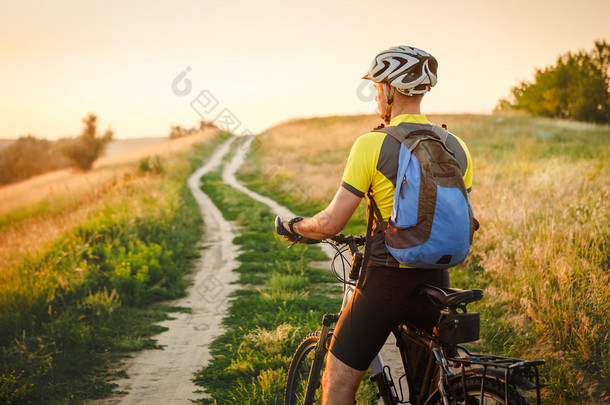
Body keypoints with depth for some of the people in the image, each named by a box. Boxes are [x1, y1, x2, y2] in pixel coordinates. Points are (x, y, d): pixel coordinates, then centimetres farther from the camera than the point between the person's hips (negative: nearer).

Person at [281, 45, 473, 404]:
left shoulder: (372, 145, -11)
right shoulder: (457, 148, 5)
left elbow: (331, 224, -12)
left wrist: (295, 226, 8)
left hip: (386, 280, -5)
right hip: (436, 280, 5)